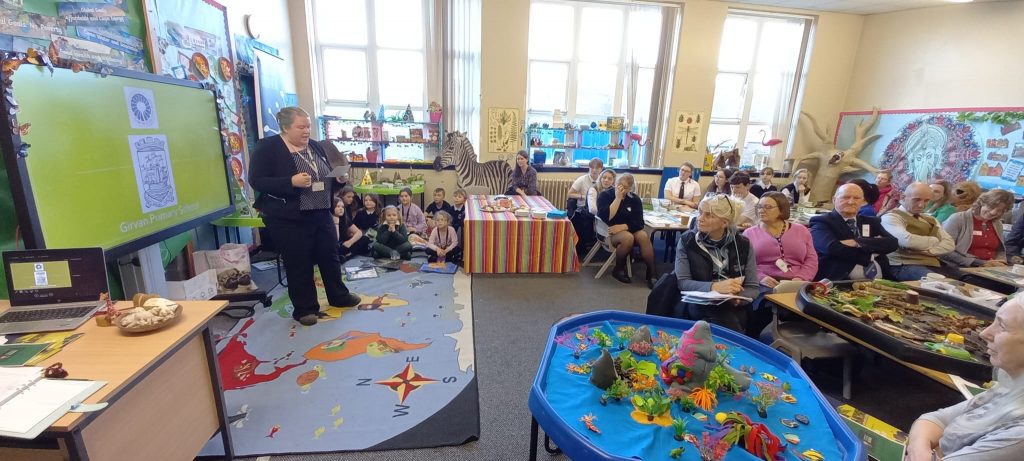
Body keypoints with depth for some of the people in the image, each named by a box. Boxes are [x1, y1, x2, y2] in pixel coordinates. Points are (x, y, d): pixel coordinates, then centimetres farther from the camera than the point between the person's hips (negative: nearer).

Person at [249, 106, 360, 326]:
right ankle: (305, 308, 21)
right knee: (299, 264, 5)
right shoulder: (267, 147, -9)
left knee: (330, 256, 15)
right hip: (288, 219, -6)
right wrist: (291, 182, -27)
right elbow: (256, 181, -15)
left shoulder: (315, 147, 10)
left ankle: (338, 296, 33)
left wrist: (338, 178, -4)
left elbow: (327, 178, 18)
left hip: (321, 215, 6)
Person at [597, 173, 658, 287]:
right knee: (628, 238, -34)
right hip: (609, 231, -4)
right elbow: (606, 218, -22)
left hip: (629, 229, 4)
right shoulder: (605, 195, -6)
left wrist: (622, 227, -24)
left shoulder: (635, 199, 3)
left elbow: (639, 223, -8)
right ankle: (619, 269, -11)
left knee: (644, 236, -28)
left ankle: (652, 273, -21)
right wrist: (618, 198, -21)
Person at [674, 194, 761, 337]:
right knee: (727, 321, -34)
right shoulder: (687, 240, 1)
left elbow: (752, 288, 4)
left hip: (734, 309, 2)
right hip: (696, 306, -1)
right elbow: (682, 282, -7)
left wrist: (737, 297, -19)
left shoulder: (743, 244, 5)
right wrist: (714, 287, -24)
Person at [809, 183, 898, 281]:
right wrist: (873, 252, -2)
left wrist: (857, 242, -11)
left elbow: (892, 243, 4)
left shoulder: (871, 222, 21)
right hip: (840, 279, -5)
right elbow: (833, 248, -16)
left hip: (877, 278, 5)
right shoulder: (822, 222, 1)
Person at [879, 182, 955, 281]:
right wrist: (934, 240, 1)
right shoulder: (890, 217, -2)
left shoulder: (931, 220, 24)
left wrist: (927, 251, -8)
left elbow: (949, 244, 13)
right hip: (905, 265, -7)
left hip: (932, 265, 7)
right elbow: (907, 240, -19)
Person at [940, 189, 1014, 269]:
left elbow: (1000, 251, 26)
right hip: (961, 270, -7)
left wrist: (1000, 262, 3)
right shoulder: (958, 219, -7)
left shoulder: (998, 224, 15)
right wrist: (980, 263, -13)